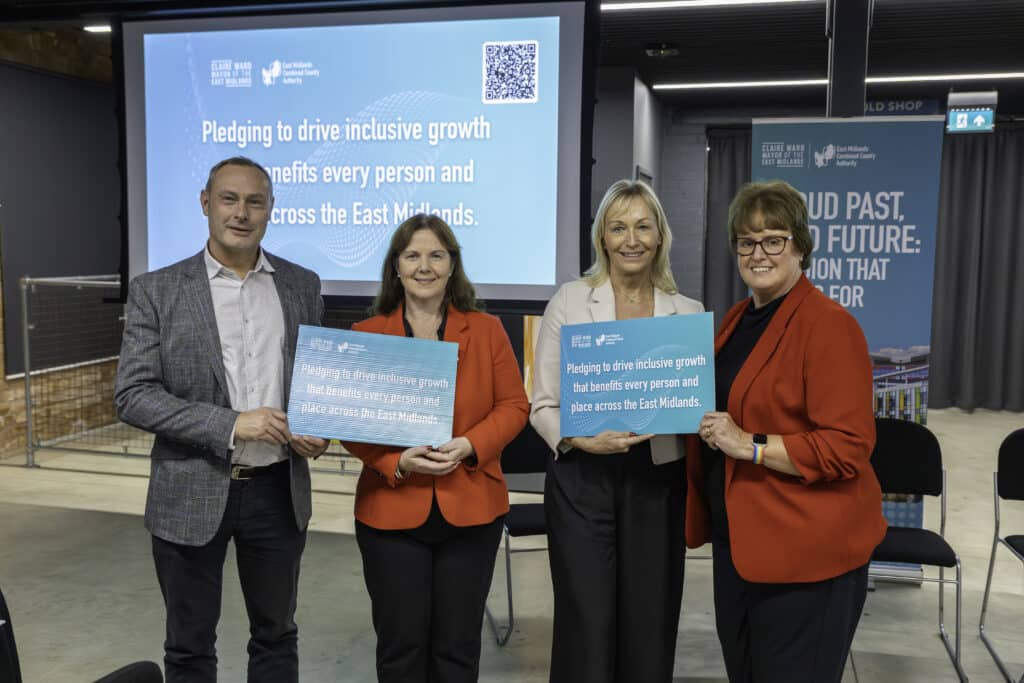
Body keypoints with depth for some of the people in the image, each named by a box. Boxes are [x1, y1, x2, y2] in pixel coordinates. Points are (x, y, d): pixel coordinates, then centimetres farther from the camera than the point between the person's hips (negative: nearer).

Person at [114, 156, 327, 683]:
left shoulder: (302, 286, 3)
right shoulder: (156, 290, -5)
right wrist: (229, 424, -21)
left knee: (276, 636, 18)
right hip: (191, 494, -2)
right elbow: (132, 396, -10)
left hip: (278, 491, 2)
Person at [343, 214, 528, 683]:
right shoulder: (366, 335, 3)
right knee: (400, 643, 9)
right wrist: (396, 462, -16)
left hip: (470, 509, 1)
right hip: (391, 511, 0)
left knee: (458, 644, 11)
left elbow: (513, 405, 3)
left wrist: (469, 446, -14)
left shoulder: (486, 330, 5)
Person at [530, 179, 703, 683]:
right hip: (583, 480, -2)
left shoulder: (688, 312, 6)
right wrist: (585, 439, -18)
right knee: (587, 629, 1)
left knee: (650, 629, 9)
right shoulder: (570, 301, 0)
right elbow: (542, 405, -1)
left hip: (658, 482, 2)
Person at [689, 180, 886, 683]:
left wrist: (750, 446, -25)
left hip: (806, 550, -8)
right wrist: (699, 420, 5)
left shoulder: (828, 325, -16)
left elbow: (848, 448, -22)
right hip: (738, 538, 8)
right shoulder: (738, 318, 10)